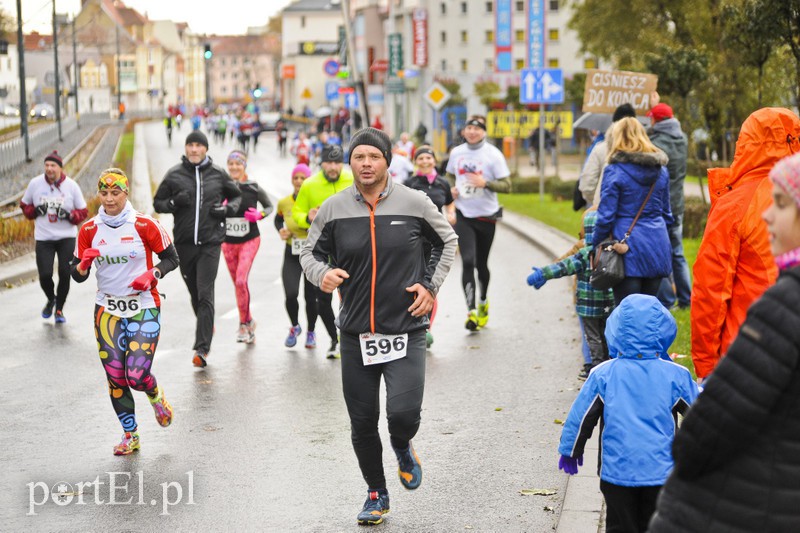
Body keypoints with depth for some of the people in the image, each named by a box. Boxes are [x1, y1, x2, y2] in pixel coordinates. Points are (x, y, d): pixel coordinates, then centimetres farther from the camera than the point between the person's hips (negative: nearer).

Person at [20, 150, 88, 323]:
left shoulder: (71, 185, -6)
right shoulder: (35, 184, -2)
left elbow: (83, 211, 1)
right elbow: (24, 205, 11)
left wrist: (69, 215, -18)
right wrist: (35, 211, -10)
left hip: (66, 237, -1)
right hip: (43, 238, 1)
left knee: (65, 273, -6)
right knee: (45, 275, -7)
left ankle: (59, 309, 17)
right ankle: (51, 300, 28)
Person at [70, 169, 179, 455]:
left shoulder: (145, 225, -7)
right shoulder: (89, 230, 1)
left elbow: (172, 258, 1)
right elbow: (77, 276, 5)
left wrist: (152, 274, -17)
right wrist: (84, 263, -18)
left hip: (144, 308, -3)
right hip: (107, 310, 3)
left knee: (136, 376, -12)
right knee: (115, 376, 0)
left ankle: (156, 395, 25)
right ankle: (130, 435, 19)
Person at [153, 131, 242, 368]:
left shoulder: (218, 174, 3)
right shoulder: (174, 174, 2)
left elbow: (237, 195, 18)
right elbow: (158, 203, 8)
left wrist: (227, 208, -2)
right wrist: (174, 202, -12)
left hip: (210, 241, -2)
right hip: (184, 241, 2)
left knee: (205, 294, -10)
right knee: (194, 293, 13)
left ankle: (202, 348, -11)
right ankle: (207, 326, 41)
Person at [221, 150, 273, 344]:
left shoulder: (254, 188, -5)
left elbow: (269, 206, 9)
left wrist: (260, 215, -12)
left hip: (250, 240, -3)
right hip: (228, 241, 3)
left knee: (241, 280, -18)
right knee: (238, 284, 10)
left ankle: (244, 323, -5)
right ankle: (249, 321, 25)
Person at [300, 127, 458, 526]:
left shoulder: (414, 203, -3)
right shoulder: (333, 209, -1)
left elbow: (447, 242, 12)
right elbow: (310, 253, 10)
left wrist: (430, 285, 1)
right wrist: (322, 274, -13)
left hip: (406, 329, -2)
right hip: (356, 332, 2)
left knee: (403, 413, -17)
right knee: (362, 423, 8)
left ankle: (403, 447, 22)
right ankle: (377, 494, 32)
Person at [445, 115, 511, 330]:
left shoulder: (493, 154, -9)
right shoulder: (456, 153, 2)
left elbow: (506, 185, -9)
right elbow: (450, 175, 21)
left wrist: (485, 183, -25)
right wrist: (451, 188, 0)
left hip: (486, 216, -1)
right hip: (463, 215, 1)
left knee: (481, 263, 12)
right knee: (468, 261, -13)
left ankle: (483, 302, 38)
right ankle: (471, 311, -13)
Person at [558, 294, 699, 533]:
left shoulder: (603, 374, -8)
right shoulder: (675, 375, -8)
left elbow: (581, 415, 0)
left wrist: (570, 450, 14)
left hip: (617, 471, 0)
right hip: (661, 471, 0)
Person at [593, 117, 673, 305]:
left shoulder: (614, 171, -9)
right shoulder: (661, 170, 10)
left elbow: (606, 216, -9)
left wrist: (596, 244, 4)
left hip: (628, 251, -5)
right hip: (657, 249, 5)